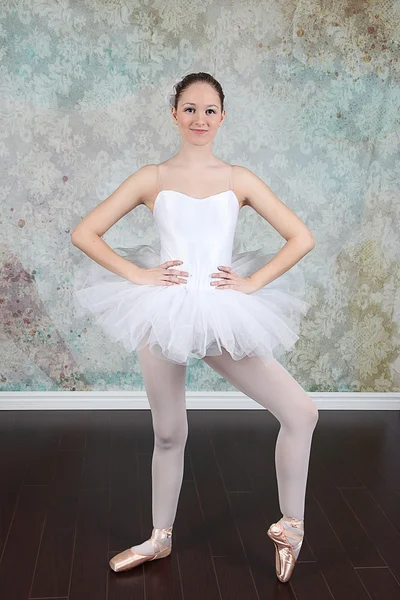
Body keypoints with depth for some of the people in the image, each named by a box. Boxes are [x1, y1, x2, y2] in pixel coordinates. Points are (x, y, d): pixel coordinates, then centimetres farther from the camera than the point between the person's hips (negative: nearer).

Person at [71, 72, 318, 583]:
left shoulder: (239, 179, 4)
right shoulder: (152, 178, 2)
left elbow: (301, 238, 3)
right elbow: (83, 233, 0)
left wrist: (252, 282, -5)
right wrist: (137, 274, -9)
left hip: (223, 314, 1)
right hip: (164, 311, -1)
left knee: (301, 412, -8)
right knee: (169, 435, 12)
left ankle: (290, 527, 16)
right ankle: (160, 539, 37)